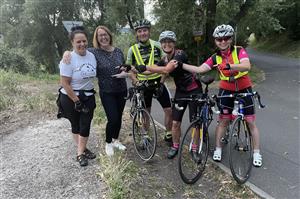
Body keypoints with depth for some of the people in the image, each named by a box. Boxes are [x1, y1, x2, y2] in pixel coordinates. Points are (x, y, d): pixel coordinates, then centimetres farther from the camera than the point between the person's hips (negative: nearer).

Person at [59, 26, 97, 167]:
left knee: (85, 125, 2)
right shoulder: (68, 59, -17)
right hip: (71, 98, -4)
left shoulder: (92, 56, -2)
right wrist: (77, 101, -16)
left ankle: (80, 153, 17)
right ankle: (82, 149, 29)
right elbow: (65, 83, -16)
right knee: (76, 125, 10)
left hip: (88, 96, 4)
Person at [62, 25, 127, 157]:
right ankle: (108, 143, 19)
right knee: (113, 119, -8)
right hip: (107, 92, -4)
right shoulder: (93, 52, -8)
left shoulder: (118, 51, 4)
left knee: (118, 117, 13)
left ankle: (116, 140, 36)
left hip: (122, 90, 4)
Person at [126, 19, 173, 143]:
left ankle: (168, 135, 18)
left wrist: (161, 83, -10)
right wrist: (137, 83, -10)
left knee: (169, 110, -2)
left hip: (158, 82, 0)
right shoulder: (132, 49, -2)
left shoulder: (157, 46, -3)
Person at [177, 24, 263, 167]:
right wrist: (181, 65, -17)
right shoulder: (215, 58, -5)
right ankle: (218, 149, 21)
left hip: (244, 89, -1)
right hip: (226, 91, 2)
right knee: (223, 121, 6)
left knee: (251, 122, 4)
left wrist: (229, 66, -46)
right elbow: (199, 70, -10)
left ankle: (256, 153, 18)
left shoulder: (239, 51, -13)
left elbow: (247, 66, -30)